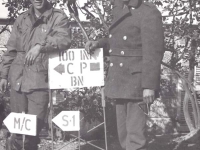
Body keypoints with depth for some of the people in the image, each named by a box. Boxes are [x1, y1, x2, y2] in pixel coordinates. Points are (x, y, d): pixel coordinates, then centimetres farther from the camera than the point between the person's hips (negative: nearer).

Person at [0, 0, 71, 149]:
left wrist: (41, 46, -30)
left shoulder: (58, 17, 2)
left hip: (40, 81, -3)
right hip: (18, 79, 3)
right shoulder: (22, 19, 15)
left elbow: (65, 39, -17)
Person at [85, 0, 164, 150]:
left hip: (137, 84, -8)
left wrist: (149, 86, -23)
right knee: (125, 136, 13)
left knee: (135, 137, -8)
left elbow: (153, 51, -17)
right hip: (120, 83, 8)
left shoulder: (149, 13, -11)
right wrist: (98, 44, 8)